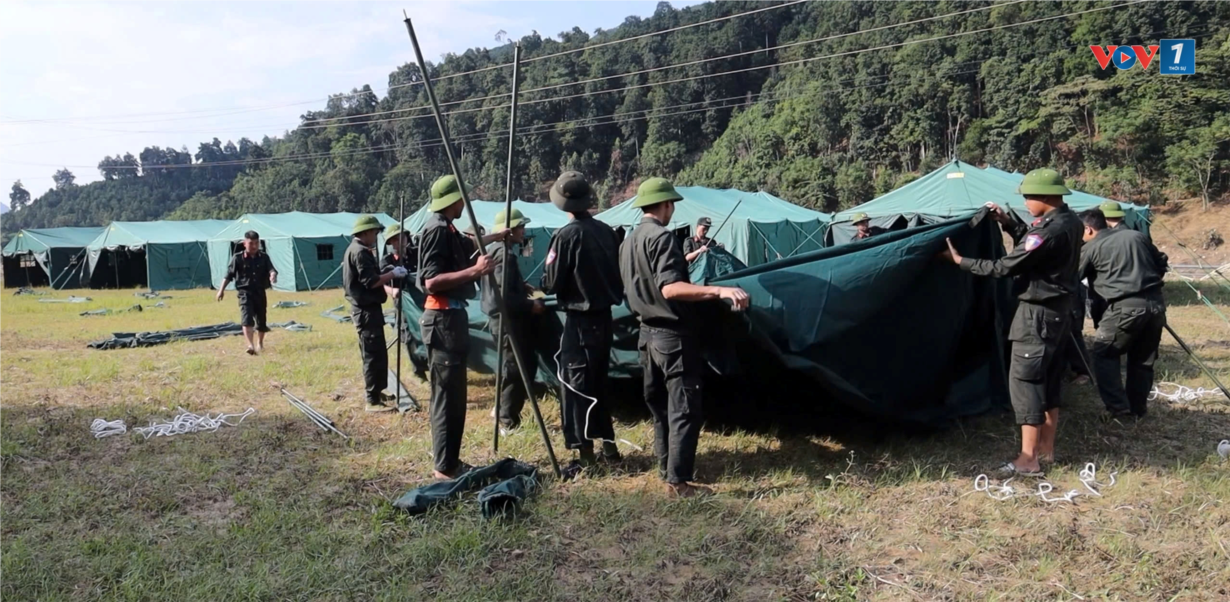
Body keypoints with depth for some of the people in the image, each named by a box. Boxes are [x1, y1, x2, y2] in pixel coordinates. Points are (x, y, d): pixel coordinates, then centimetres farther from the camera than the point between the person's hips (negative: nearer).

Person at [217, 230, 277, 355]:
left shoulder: (264, 257, 3)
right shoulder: (238, 258, -3)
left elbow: (271, 269, -9)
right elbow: (229, 274, 1)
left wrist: (273, 275, -33)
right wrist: (222, 289, -1)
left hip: (260, 292, 3)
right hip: (245, 292, -3)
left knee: (261, 320, 14)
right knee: (247, 318, -21)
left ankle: (260, 343, 37)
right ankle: (250, 345, -31)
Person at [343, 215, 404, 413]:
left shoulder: (355, 249, 17)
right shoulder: (360, 252, -17)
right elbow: (371, 281, -23)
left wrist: (389, 282, 9)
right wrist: (393, 273, -14)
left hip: (366, 308, 11)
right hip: (366, 310, -11)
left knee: (376, 353, 18)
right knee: (373, 355, -8)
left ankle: (376, 391, 28)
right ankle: (373, 401, -5)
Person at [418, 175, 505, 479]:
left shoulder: (447, 229, 14)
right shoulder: (436, 229, -15)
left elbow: (468, 246, 38)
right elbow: (431, 281, -24)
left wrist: (496, 236, 48)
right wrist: (474, 271, -28)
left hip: (453, 315, 10)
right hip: (443, 318, -10)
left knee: (453, 393, 13)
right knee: (447, 394, -7)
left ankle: (450, 459, 21)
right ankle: (445, 466, -1)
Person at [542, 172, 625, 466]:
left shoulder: (566, 235, -15)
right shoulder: (607, 231, 3)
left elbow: (552, 283, -11)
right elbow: (618, 275, 10)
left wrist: (543, 283, 9)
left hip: (579, 320, -7)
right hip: (604, 316, 7)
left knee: (576, 385, 1)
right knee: (598, 382, 18)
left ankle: (585, 449, 2)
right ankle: (608, 444, 23)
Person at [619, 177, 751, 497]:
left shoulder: (629, 241, 11)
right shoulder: (661, 237, -17)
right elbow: (669, 288, -29)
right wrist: (718, 290, -38)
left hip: (648, 333, 9)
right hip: (673, 335, -9)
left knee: (659, 406, 16)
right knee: (684, 408, -4)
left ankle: (666, 469, 25)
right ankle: (679, 480, -3)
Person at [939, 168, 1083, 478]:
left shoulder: (1049, 230, -25)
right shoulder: (1070, 221, 5)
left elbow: (1005, 267, -21)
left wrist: (960, 260, -12)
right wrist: (1007, 222, 10)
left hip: (1038, 312, -10)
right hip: (1060, 308, 10)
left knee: (1024, 380, -6)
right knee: (1049, 378, 16)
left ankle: (1028, 460, -4)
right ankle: (1046, 447, 25)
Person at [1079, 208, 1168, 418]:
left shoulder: (1091, 247, 2)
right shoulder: (1137, 235, 15)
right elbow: (1162, 263, 20)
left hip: (1126, 307, -6)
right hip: (1156, 303, 6)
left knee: (1103, 354, 9)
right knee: (1143, 359, 18)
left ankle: (1119, 408, 4)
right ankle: (1138, 408, 28)